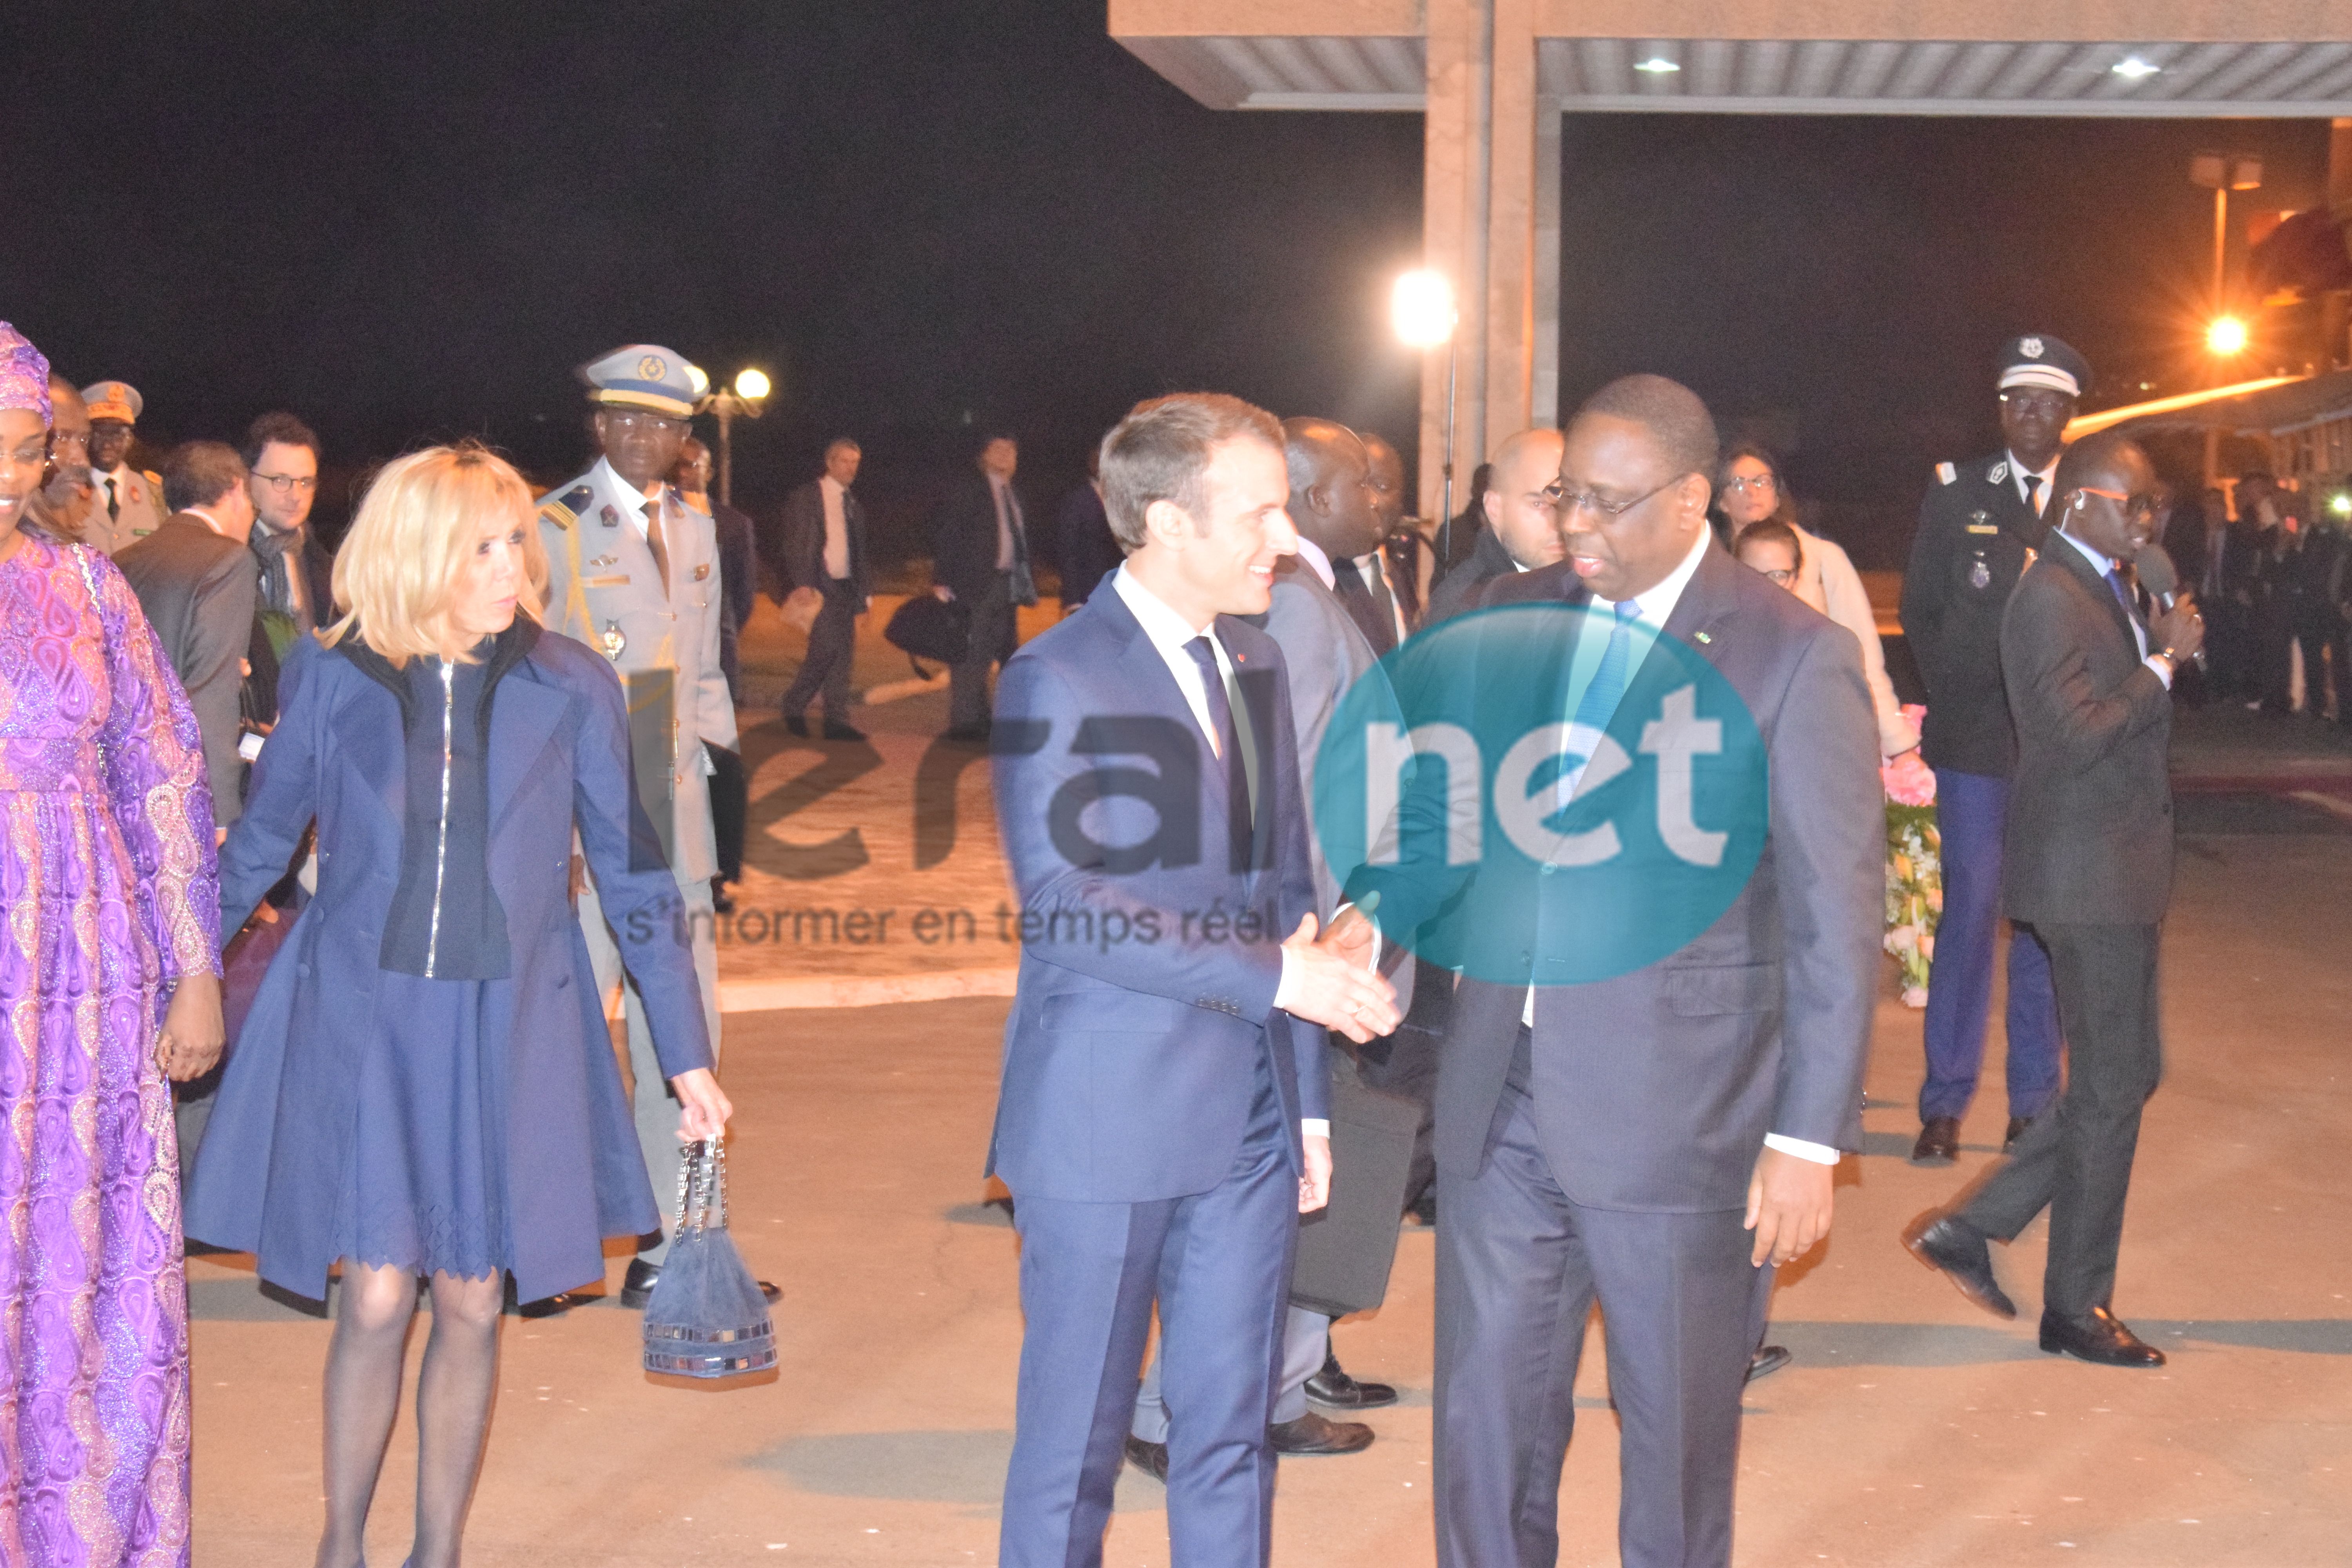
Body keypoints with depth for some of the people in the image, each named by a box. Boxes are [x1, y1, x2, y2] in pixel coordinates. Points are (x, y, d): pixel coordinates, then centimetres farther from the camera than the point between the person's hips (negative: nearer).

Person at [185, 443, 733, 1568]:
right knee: (376, 1299, -4)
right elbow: (259, 844, 10)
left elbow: (631, 874, 5)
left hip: (508, 1026, 1)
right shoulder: (331, 676, -2)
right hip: (360, 1016, -1)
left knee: (472, 1303, 6)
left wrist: (687, 1054, 6)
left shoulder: (569, 687, -1)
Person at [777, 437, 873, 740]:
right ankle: (795, 703, 4)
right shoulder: (805, 498, -1)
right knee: (827, 647, -15)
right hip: (818, 586, -6)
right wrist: (803, 589, -16)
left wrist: (866, 590, 12)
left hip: (846, 587, 6)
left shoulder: (853, 505, 18)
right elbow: (795, 548, -7)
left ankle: (837, 721, 5)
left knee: (843, 654, 3)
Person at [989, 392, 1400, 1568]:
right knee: (1075, 1444, 6)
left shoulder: (1255, 663, 11)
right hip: (1107, 1125, -6)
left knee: (1230, 1436, 12)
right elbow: (1066, 909, -20)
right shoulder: (1057, 678, -12)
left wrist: (1309, 1099, 14)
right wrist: (1274, 975, -23)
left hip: (1249, 1118, 6)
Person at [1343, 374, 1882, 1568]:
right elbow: (1444, 811, 15)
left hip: (1674, 1114, -4)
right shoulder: (1514, 618, 7)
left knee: (1676, 1434, 11)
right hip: (1501, 1103, 5)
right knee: (1484, 1424, 12)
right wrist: (1371, 915, -6)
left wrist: (1809, 1140, -12)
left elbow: (1838, 917, -9)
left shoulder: (1793, 656, -9)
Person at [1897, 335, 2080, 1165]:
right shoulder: (1955, 491, 7)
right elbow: (1920, 609, 10)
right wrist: (1960, 694, 2)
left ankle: (2034, 1101, 13)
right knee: (1969, 911, -2)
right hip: (1975, 744, -1)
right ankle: (1945, 1103, 5)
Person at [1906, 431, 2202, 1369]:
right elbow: (2079, 737, -24)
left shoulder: (2108, 589, 15)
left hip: (2120, 876, 10)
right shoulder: (2051, 599, -16)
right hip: (2088, 878, -10)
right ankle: (2077, 1308, 11)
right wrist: (2164, 661, -16)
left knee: (2126, 1078, 14)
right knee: (2110, 1090, -1)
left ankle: (1971, 1228, 18)